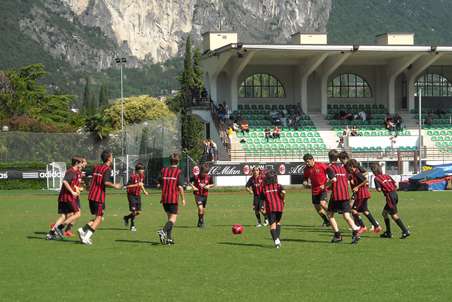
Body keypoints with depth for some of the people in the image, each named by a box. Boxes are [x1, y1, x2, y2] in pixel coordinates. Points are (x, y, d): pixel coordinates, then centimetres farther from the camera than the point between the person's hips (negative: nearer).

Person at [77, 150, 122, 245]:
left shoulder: (96, 167, 14)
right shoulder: (107, 169, -9)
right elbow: (106, 182, -21)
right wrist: (115, 186, -7)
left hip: (91, 196, 8)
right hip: (99, 197, -8)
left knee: (97, 218, 17)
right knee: (98, 219, -1)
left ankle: (83, 230, 2)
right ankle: (86, 237, -11)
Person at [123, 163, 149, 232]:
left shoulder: (142, 176, 3)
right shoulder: (133, 176, -19)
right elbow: (127, 186, -22)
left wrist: (144, 191, 9)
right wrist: (137, 184, -30)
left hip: (138, 195, 7)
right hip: (131, 195, -7)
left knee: (138, 212, 5)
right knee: (134, 211, -9)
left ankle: (126, 218, 30)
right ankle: (132, 226, 8)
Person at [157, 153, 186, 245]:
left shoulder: (164, 170, 7)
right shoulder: (179, 172, -7)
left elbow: (160, 184, 12)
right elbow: (180, 187, -12)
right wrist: (183, 199, -3)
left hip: (164, 198, 5)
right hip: (174, 198, -5)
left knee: (169, 217, 17)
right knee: (173, 218, -3)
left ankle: (169, 238, 14)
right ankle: (163, 231, -28)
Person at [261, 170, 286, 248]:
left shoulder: (264, 188, 8)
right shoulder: (278, 186, 5)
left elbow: (262, 199, 6)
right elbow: (283, 192, -16)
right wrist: (282, 199, 0)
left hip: (270, 208, -1)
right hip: (279, 206, 1)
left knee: (272, 225, -2)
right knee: (278, 222, 22)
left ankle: (276, 240, -22)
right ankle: (278, 238, 10)